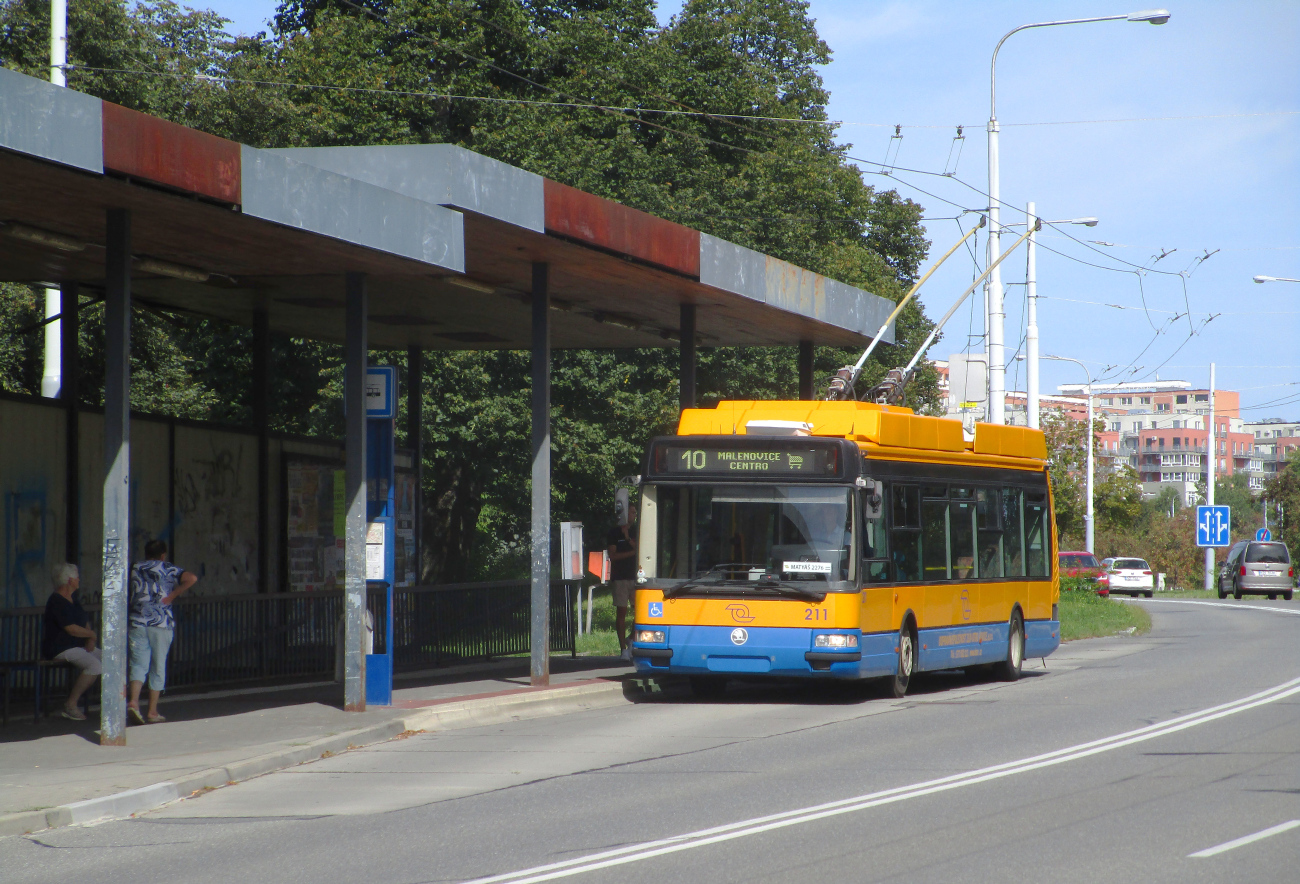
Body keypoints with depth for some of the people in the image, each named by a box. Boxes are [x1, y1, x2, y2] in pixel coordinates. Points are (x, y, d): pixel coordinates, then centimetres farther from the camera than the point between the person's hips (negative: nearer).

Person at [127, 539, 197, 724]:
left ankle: (133, 700, -19)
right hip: (161, 623, -2)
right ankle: (152, 712, 7)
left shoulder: (135, 568, 12)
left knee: (139, 664, 5)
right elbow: (191, 578, -11)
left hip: (137, 622, 2)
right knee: (158, 667, 6)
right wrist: (173, 595, -4)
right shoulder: (169, 569, 4)